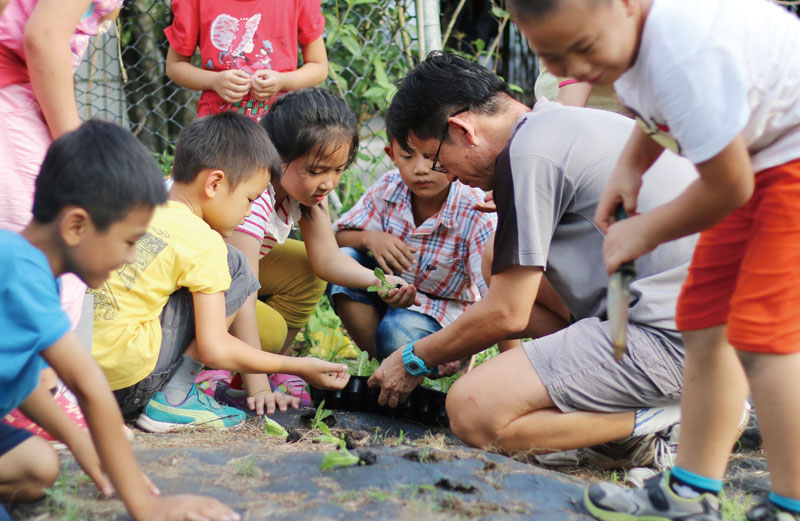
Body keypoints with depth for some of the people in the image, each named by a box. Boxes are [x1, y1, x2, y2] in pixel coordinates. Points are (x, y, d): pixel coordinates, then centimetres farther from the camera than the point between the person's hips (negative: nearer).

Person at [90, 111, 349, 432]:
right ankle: (171, 399, 0)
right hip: (127, 384, -8)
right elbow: (215, 349, -12)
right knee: (234, 267, 0)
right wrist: (298, 367, -1)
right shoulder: (203, 243, -9)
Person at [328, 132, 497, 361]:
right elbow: (340, 236, -3)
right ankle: (378, 360, -12)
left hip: (443, 309, -5)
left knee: (398, 333, -35)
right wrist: (369, 238, -26)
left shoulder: (477, 216, -26)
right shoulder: (388, 188, -14)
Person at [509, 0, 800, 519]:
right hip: (757, 151, 10)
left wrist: (646, 232, -9)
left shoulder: (685, 53, -35)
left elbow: (728, 187, -25)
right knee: (706, 323, 10)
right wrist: (631, 164, -2)